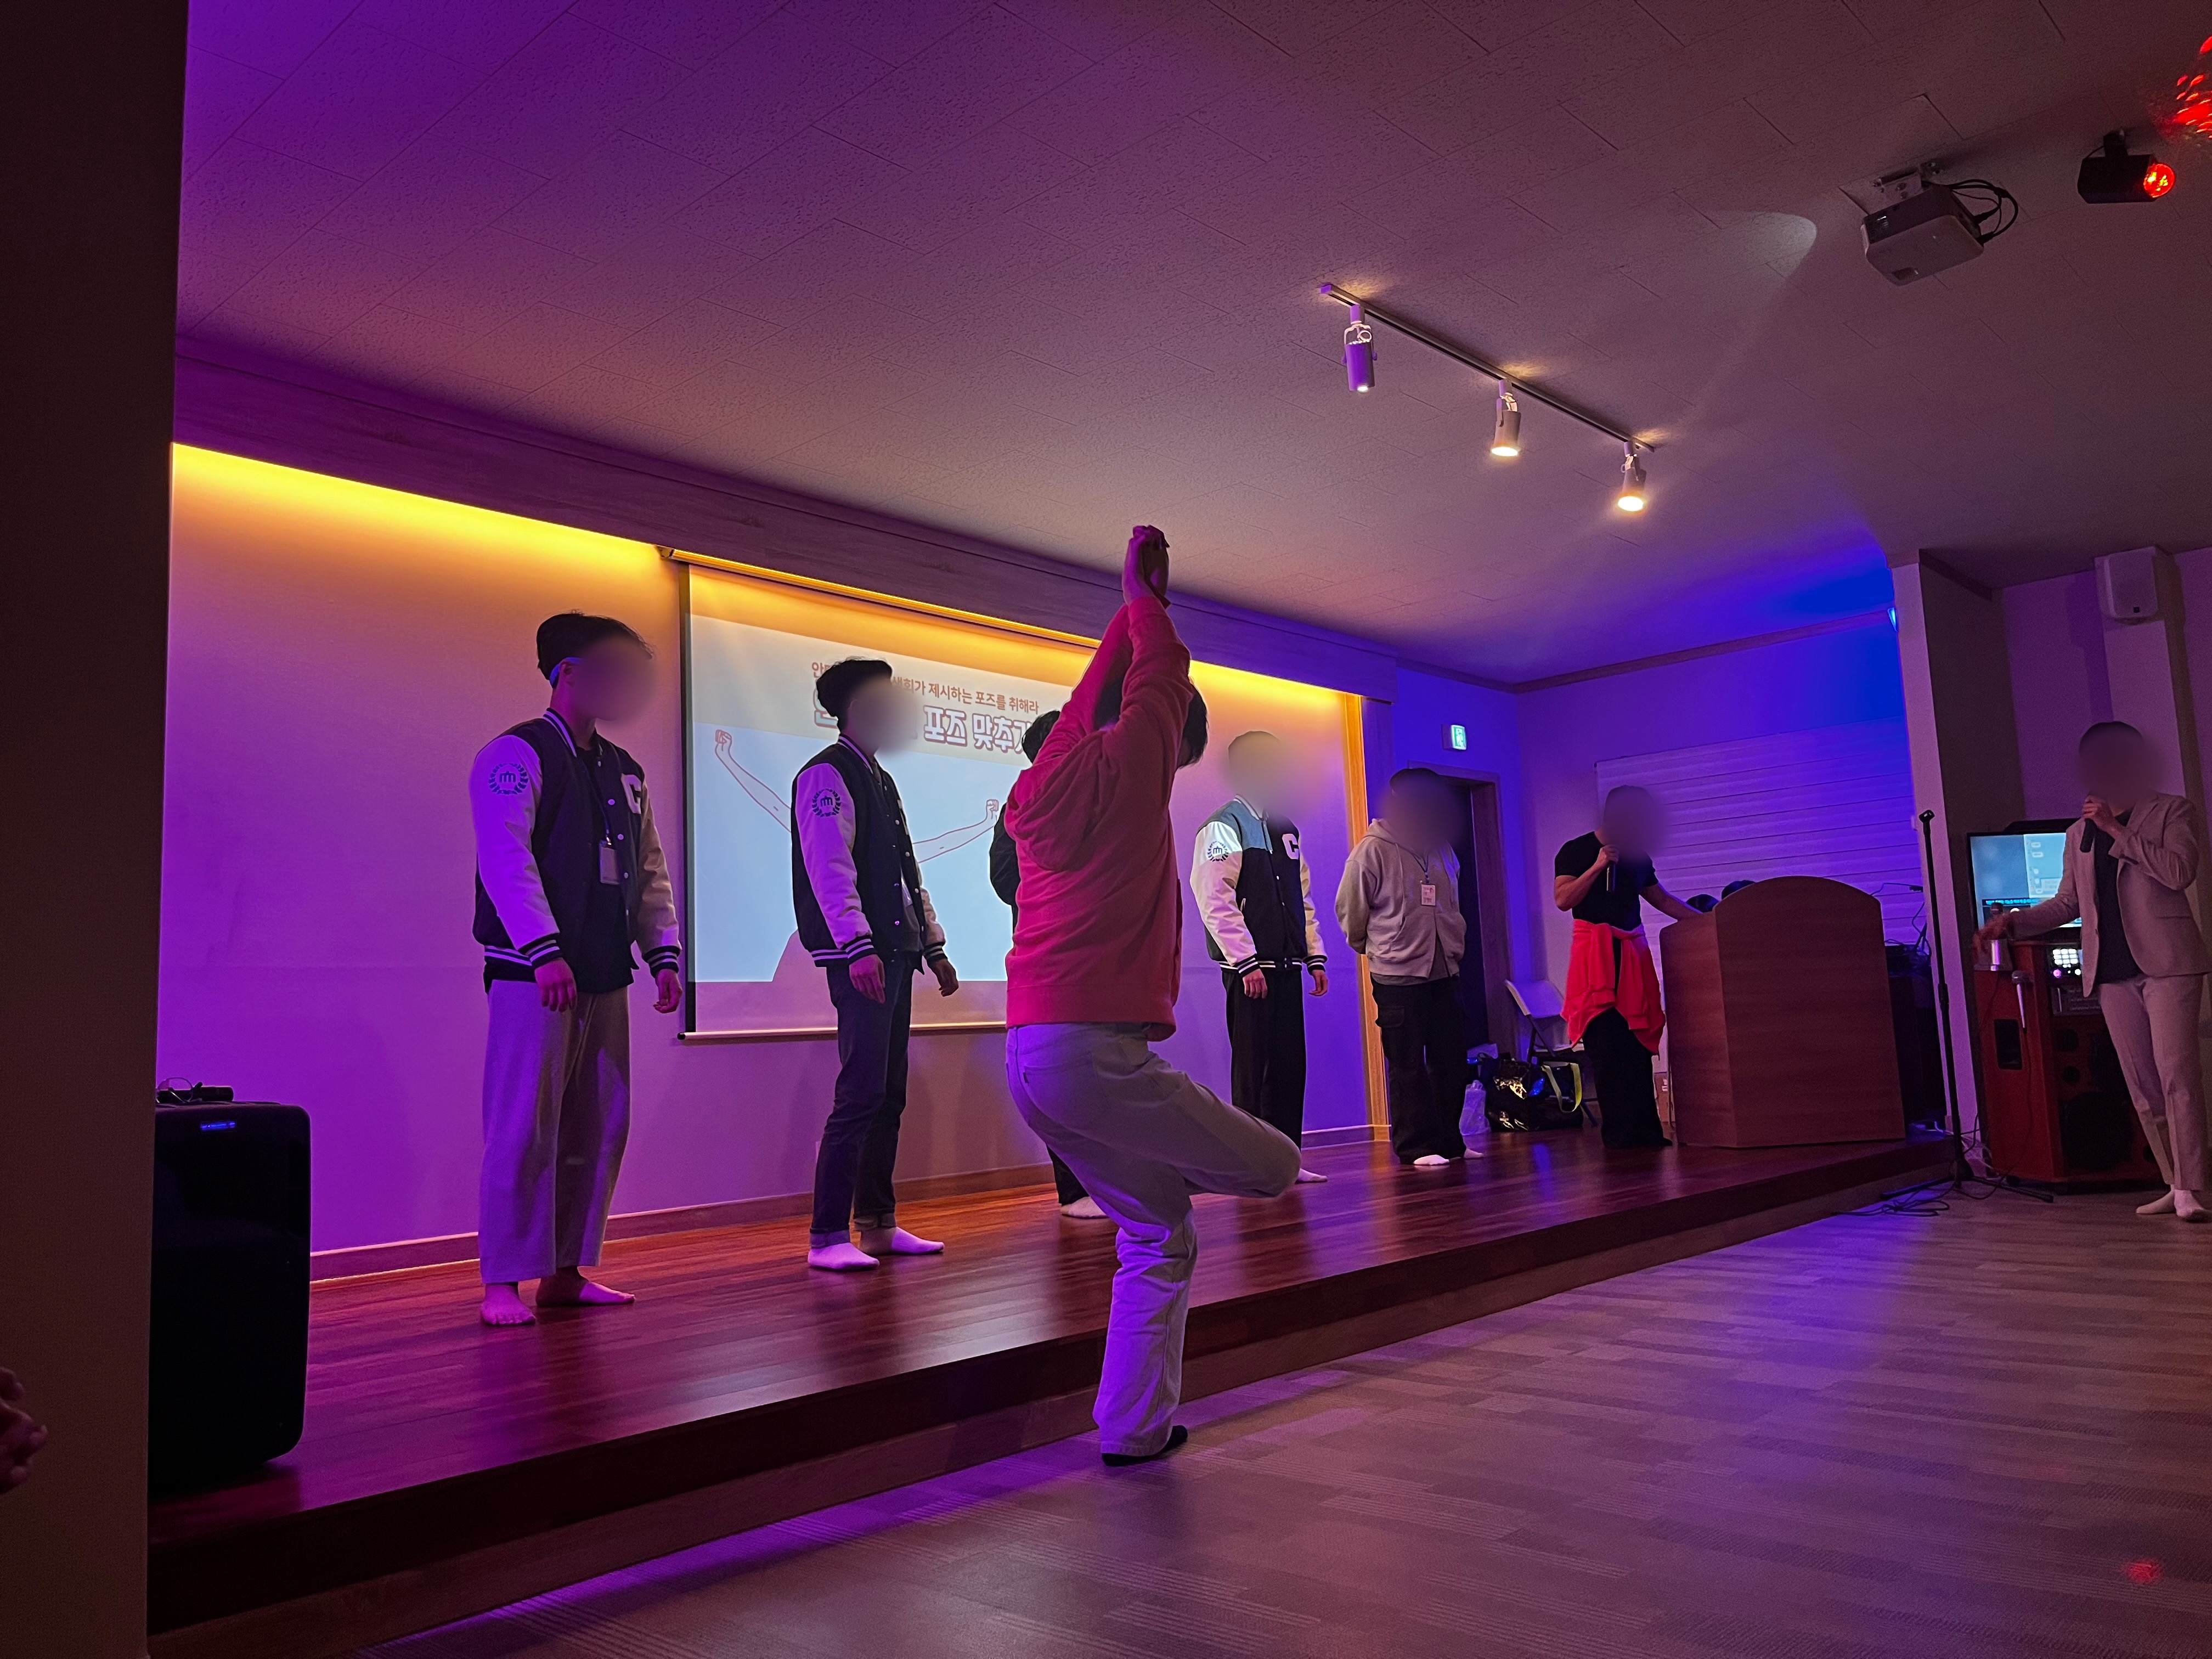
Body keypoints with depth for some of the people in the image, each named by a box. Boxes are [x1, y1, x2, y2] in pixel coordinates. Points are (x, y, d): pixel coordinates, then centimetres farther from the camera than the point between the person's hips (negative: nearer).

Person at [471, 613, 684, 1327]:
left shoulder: (625, 772, 18)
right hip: (535, 973, -7)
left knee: (597, 1129, 8)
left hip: (604, 974, 7)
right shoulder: (517, 755, -5)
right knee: (524, 1129, -5)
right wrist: (546, 954, -22)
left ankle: (566, 1272, 17)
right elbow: (507, 859, -15)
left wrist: (664, 954, 8)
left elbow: (649, 870, 17)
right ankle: (503, 1284, 4)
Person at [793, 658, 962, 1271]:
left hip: (895, 952, 9)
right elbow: (830, 870, -17)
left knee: (890, 1094, 10)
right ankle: (827, 1237, -4)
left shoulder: (880, 780, 22)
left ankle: (878, 1223, 18)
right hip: (861, 958, -9)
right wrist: (858, 948, -26)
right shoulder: (827, 776, -6)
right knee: (861, 1094, -10)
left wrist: (933, 946, 20)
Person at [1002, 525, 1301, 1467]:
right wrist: (1144, 593, 29)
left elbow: (1100, 687, 32)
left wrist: (1135, 603, 41)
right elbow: (1161, 677, 13)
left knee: (1157, 1234, 15)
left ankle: (1135, 1428, 16)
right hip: (1094, 1049, -9)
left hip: (1028, 1054, 9)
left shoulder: (1042, 784, 17)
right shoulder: (1127, 769, -3)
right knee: (1274, 1168, -1)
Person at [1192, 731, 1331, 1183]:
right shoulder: (1224, 827, -7)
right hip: (1252, 969, -7)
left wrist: (1315, 956, 13)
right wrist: (1246, 963, -20)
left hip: (1287, 965, 8)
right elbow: (1216, 900, -16)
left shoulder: (1284, 829, 18)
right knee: (1254, 1066, -2)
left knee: (1290, 1063, 9)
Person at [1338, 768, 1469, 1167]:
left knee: (1451, 1061, 9)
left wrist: (1455, 945, 17)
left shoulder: (1440, 848, 11)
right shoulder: (1372, 850, -10)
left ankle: (1448, 1141, 21)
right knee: (1408, 1067, -1)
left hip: (1444, 972, 7)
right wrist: (1377, 950, 6)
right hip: (1398, 975, -7)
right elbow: (1350, 910, -5)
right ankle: (1416, 1147, 7)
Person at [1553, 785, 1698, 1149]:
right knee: (1608, 1045, -11)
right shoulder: (1576, 851, 0)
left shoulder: (1637, 856, 18)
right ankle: (1620, 1132, -8)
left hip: (1633, 953, 6)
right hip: (1596, 952, -6)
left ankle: (1644, 1130, 4)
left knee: (1638, 1045, 1)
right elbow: (1563, 899, -10)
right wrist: (1598, 866, -14)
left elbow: (1661, 899, 25)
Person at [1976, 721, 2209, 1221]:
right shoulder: (2079, 834, 17)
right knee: (2142, 1086, 5)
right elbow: (2066, 903, 20)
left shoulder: (2170, 811, 4)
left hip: (2165, 961, -5)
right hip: (2113, 971, 5)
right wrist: (2013, 922, 6)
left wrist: (2117, 830, -12)